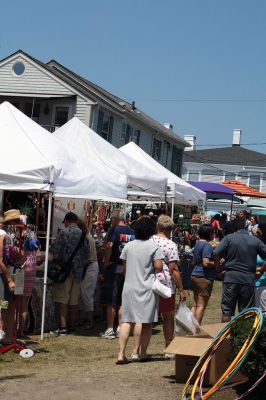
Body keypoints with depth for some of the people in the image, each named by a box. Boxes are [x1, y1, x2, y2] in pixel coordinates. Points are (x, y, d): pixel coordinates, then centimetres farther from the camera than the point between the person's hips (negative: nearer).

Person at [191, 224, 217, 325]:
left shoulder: (197, 244, 13)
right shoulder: (207, 245, -16)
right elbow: (206, 263, -24)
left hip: (195, 275, 9)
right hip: (204, 277, -9)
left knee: (195, 304, 14)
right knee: (201, 305, -3)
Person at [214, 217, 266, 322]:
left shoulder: (229, 238, -1)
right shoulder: (256, 240, 5)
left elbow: (216, 254, -11)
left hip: (230, 278, -1)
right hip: (248, 279, 1)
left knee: (227, 311, 8)